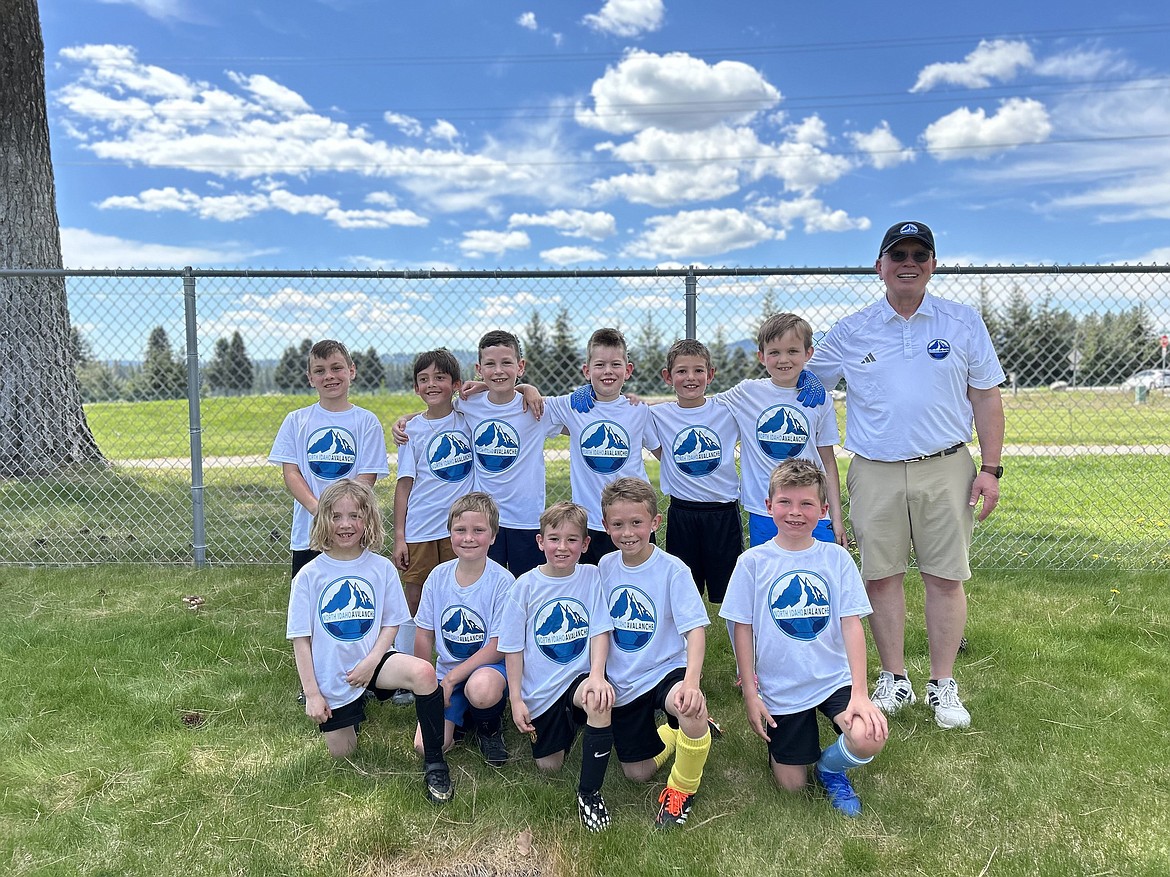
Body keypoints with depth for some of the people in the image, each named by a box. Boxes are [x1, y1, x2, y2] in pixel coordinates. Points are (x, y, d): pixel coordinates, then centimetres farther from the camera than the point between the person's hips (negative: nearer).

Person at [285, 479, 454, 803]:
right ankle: (353, 710, 42)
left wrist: (371, 662, -16)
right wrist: (312, 694, -7)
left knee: (423, 672, -30)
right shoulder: (309, 576, -7)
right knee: (342, 753, 8)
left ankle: (434, 763, -15)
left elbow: (391, 624, 0)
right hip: (331, 676, 1)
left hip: (372, 660, 0)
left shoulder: (381, 568, -5)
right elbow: (301, 640, -4)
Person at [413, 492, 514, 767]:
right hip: (447, 671, 3)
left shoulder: (502, 581, -15)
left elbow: (498, 646, -15)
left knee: (481, 688, -38)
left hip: (488, 665, -3)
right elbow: (424, 635, 4)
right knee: (427, 745, -17)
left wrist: (451, 678, -18)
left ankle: (489, 726, -3)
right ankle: (459, 712, 15)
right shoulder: (438, 576, -3)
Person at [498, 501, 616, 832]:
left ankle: (589, 792, -16)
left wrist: (596, 675, -26)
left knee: (600, 700, -35)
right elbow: (513, 647, -2)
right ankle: (564, 728, 45)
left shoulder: (590, 577, -6)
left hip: (579, 678, -1)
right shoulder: (526, 585, -7)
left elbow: (600, 631, -9)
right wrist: (516, 700, -5)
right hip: (540, 690, 2)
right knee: (549, 765, 10)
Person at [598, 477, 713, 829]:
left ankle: (682, 788, -9)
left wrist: (691, 682, -37)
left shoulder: (672, 570, -16)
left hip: (666, 671, -4)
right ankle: (680, 732, 36)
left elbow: (695, 628, -22)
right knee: (637, 772, 7)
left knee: (690, 706, -38)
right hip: (622, 681, 5)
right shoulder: (605, 567, -2)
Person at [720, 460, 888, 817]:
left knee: (870, 738, -26)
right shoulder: (753, 562, -7)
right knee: (791, 784, 4)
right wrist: (750, 693, -5)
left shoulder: (836, 558, -4)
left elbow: (852, 625, -7)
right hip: (782, 689, 0)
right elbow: (743, 629, -3)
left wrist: (859, 692, -15)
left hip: (835, 679, 1)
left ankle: (829, 767, 8)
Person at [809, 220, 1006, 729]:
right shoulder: (850, 332, 5)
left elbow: (986, 399, 7)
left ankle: (943, 685, 19)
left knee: (945, 577, 3)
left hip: (945, 471, 0)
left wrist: (990, 469, 1)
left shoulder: (964, 323, 6)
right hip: (874, 473, 1)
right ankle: (894, 679, 21)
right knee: (881, 576, 5)